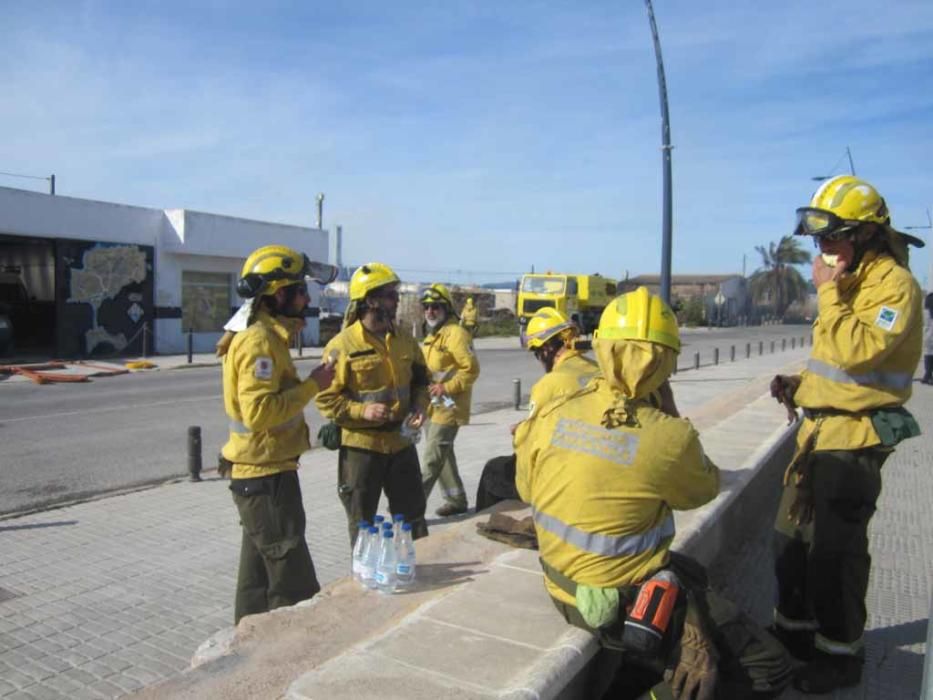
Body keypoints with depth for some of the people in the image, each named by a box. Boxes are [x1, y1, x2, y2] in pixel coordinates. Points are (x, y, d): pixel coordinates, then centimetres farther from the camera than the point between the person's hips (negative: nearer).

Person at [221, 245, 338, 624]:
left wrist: (308, 383, 7)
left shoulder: (267, 337, 12)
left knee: (259, 569, 19)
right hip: (265, 475, -10)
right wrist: (312, 385, -21)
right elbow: (259, 411, -28)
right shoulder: (259, 342, -20)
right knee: (293, 580, -1)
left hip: (262, 472, 10)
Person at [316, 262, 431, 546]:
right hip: (361, 446, -5)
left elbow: (420, 380, 16)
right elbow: (325, 398, -13)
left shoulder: (405, 340, 5)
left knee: (413, 517, 17)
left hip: (400, 442, 5)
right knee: (362, 525, 11)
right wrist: (362, 410, -25)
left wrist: (419, 406, -3)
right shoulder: (342, 345, -14)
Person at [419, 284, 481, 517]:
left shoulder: (455, 334, -14)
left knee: (432, 458, -7)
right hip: (433, 406, 10)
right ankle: (456, 500, 28)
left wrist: (447, 387, -23)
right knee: (443, 455, 16)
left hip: (448, 407, -10)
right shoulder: (432, 335, 15)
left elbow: (471, 369, -19)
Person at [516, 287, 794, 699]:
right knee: (769, 667, 7)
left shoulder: (551, 414, -10)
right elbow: (704, 488, 0)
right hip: (627, 604, -6)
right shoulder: (668, 437, -23)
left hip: (564, 585, 6)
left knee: (692, 572, 31)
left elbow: (527, 489, 6)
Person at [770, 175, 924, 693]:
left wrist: (829, 292, -22)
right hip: (822, 425, 9)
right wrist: (800, 386, 9)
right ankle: (795, 630, 33)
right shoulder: (849, 279, 15)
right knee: (792, 535, 16)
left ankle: (841, 655, 18)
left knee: (834, 550, -1)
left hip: (856, 435, -9)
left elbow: (858, 351, -29)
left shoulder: (895, 284, -14)